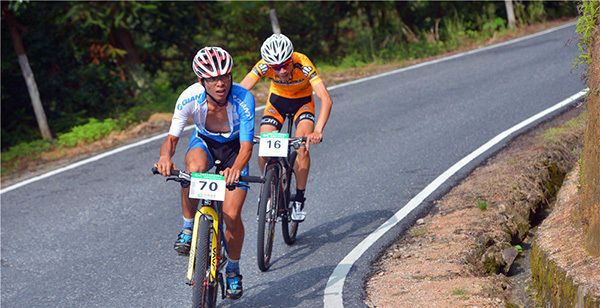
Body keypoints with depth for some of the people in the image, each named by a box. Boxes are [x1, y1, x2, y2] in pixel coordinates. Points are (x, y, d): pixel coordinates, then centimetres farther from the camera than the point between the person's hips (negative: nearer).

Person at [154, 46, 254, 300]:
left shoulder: (243, 98, -33)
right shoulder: (190, 97, -29)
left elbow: (246, 146, -36)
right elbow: (172, 137, -27)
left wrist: (236, 168, -57)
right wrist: (165, 156, -50)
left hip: (234, 148, -1)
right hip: (204, 143, 1)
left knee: (232, 215, -12)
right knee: (194, 167, -38)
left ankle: (233, 270, 16)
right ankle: (188, 227, -14)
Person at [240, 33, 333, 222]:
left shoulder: (303, 64, -36)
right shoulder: (264, 66, -30)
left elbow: (326, 99, -43)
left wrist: (318, 131, -56)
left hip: (303, 102, -2)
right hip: (277, 101, 2)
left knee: (302, 146, -25)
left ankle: (299, 199, -8)